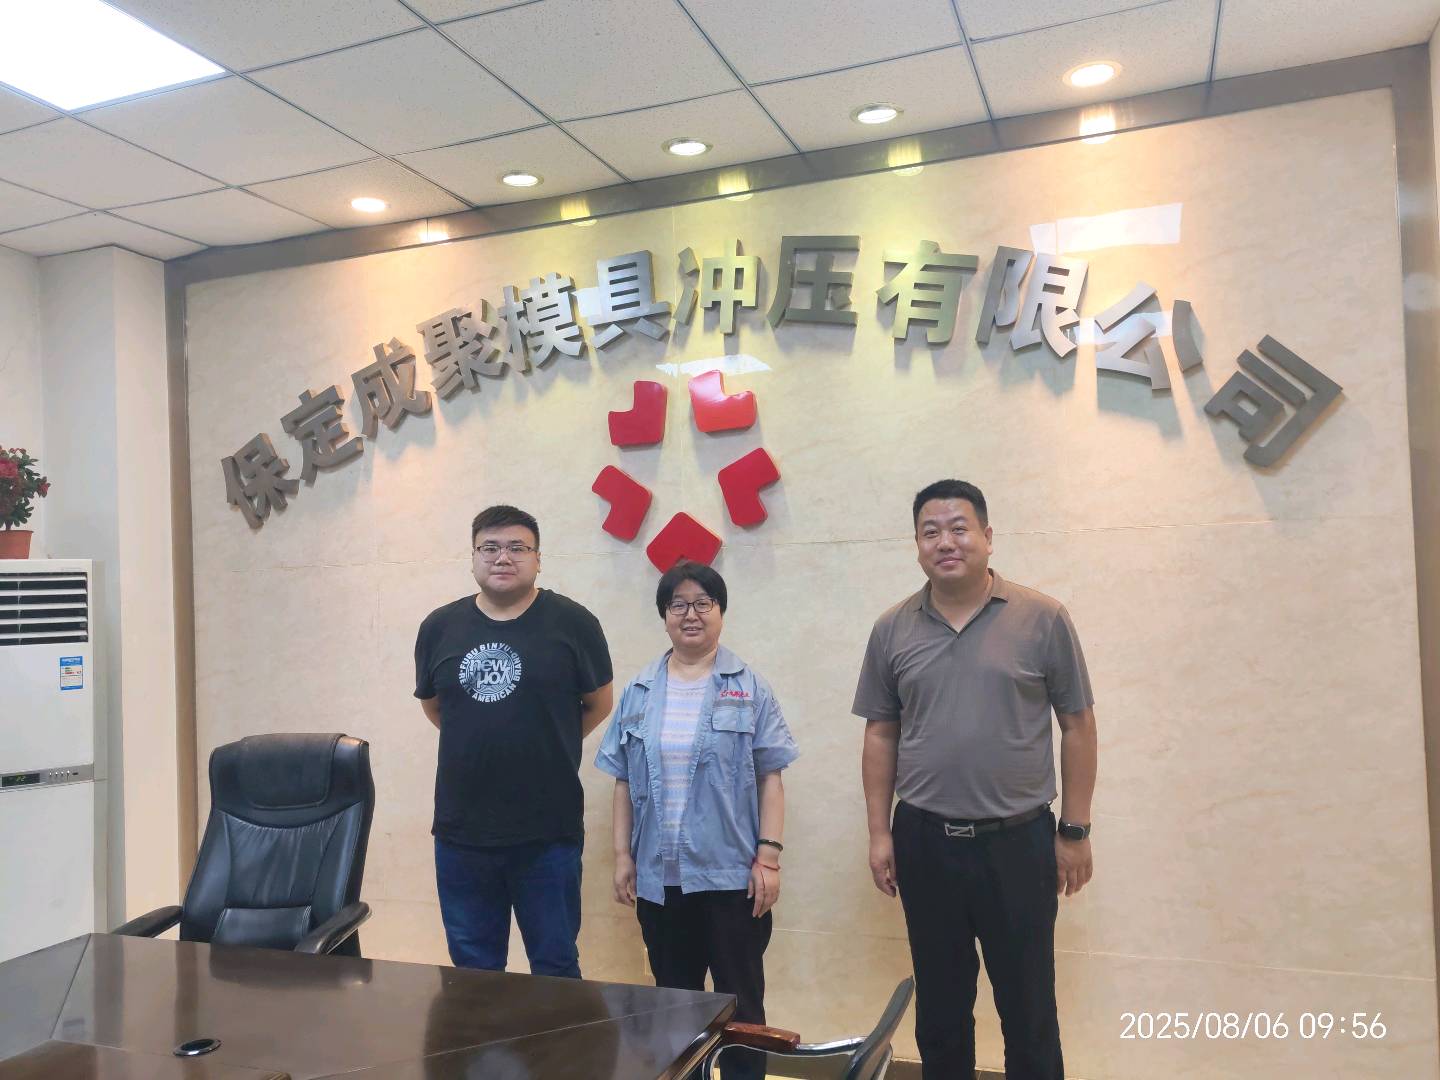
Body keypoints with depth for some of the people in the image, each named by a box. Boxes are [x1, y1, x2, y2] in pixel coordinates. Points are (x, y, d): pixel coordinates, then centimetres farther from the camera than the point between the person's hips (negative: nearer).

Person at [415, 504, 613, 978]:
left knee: (555, 965, 11)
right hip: (461, 831, 3)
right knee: (473, 970, 16)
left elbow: (598, 703, 5)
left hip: (548, 832, -3)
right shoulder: (439, 627, 3)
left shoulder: (573, 623, -6)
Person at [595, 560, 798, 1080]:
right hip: (659, 875, 3)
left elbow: (769, 778, -3)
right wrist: (622, 855, 4)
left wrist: (768, 856, -8)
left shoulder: (750, 689, -2)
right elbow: (624, 781, 8)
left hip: (731, 873, -2)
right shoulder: (638, 692, 6)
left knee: (740, 999, 7)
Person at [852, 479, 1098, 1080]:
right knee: (939, 1007, 16)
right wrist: (879, 832, 3)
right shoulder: (892, 630, 1)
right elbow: (880, 735, 6)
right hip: (925, 842, 2)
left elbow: (1077, 726, -1)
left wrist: (1075, 831, -1)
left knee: (1029, 1007, 11)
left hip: (1018, 841, -2)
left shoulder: (1043, 619, -6)